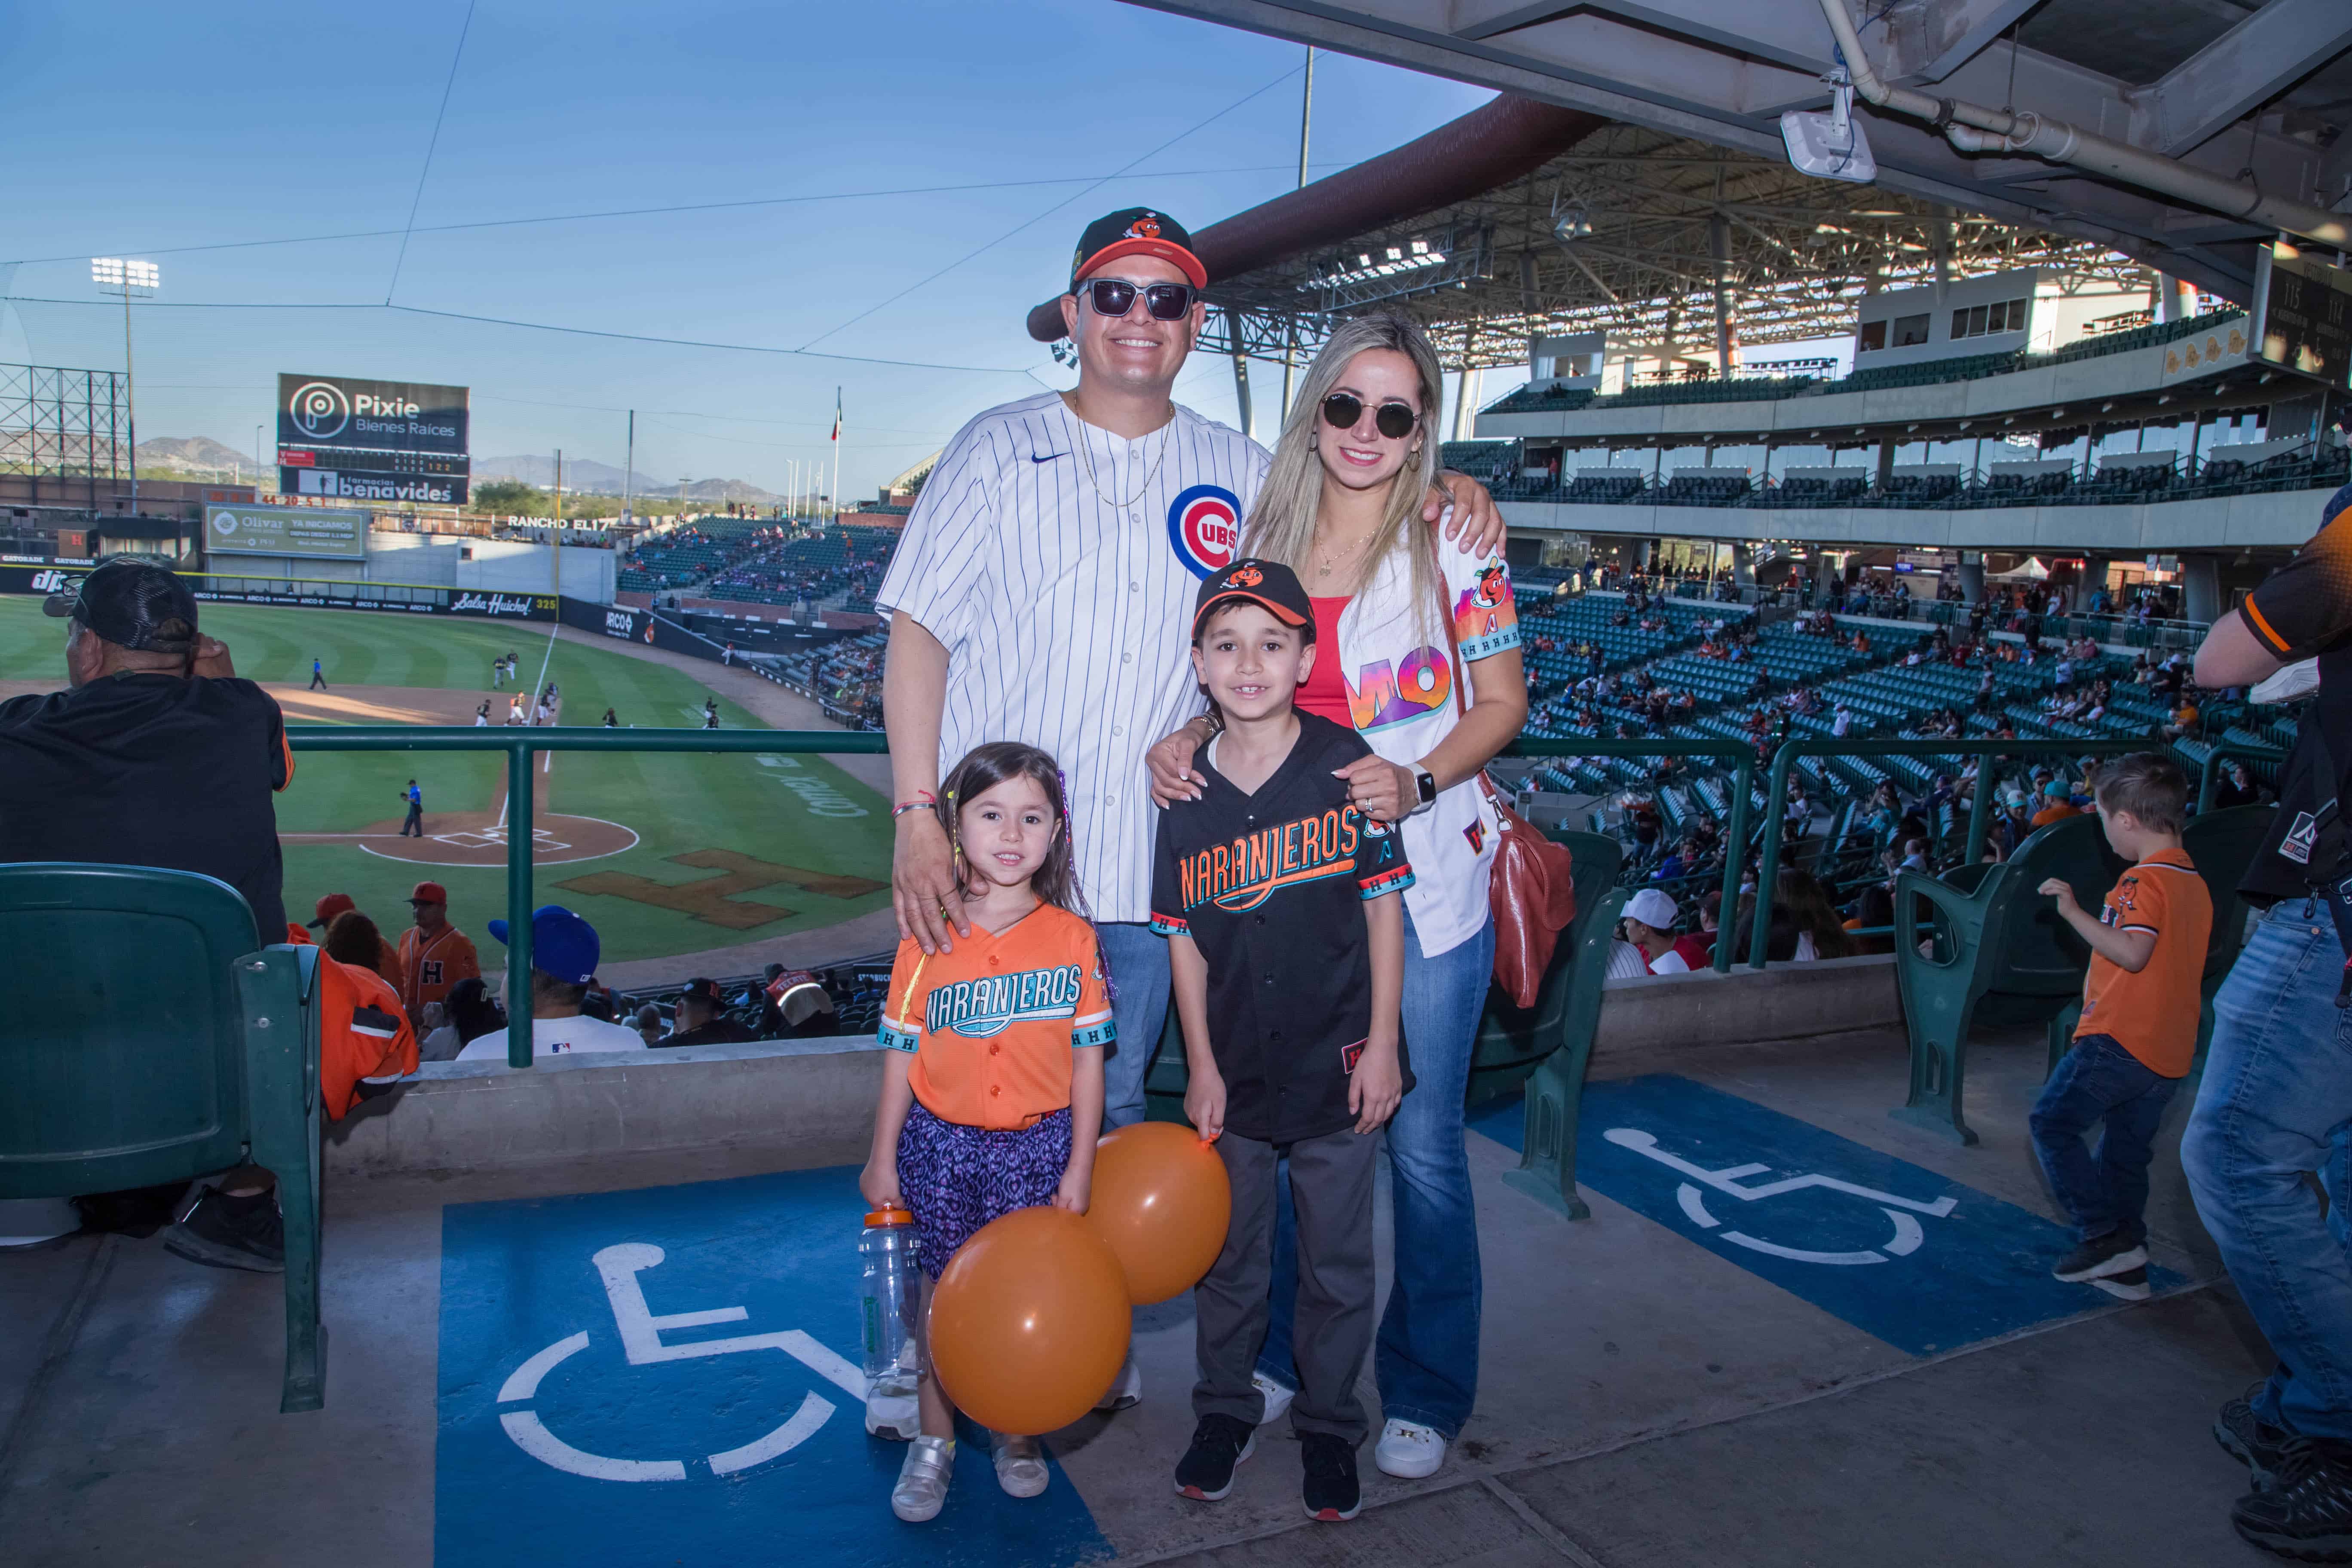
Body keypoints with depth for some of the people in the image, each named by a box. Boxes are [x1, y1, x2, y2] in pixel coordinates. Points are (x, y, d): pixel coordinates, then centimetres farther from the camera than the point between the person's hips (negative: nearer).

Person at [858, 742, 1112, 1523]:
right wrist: (882, 1158, 4)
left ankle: (1018, 1433, 34)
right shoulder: (927, 939, -6)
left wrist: (1079, 1167, -3)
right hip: (943, 1144, 0)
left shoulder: (1073, 938, -6)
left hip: (1039, 1145, 0)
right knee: (944, 1290, 12)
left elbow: (1088, 1058, -2)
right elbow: (901, 1054, 1)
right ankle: (933, 1439, 31)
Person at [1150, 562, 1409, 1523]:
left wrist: (1382, 1045, -7)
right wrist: (1202, 1068, 1)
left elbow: (1384, 906, -6)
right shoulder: (1187, 794, -4)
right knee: (1231, 1255, 17)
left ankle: (1327, 1425, 34)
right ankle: (1226, 1410, 39)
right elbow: (1184, 938, 2)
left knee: (1337, 1262, 13)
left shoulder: (1345, 764, -10)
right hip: (1237, 1073, 2)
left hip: (1338, 1066, -2)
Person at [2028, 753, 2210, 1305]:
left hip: (2119, 1038, -9)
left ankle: (2105, 1234, -3)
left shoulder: (2144, 880, -15)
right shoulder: (2196, 883, 14)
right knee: (2126, 1152, 15)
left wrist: (2073, 911, -21)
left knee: (2053, 1122, 2)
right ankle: (2127, 1267, 18)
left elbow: (2134, 952, -26)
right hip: (2170, 1050, 9)